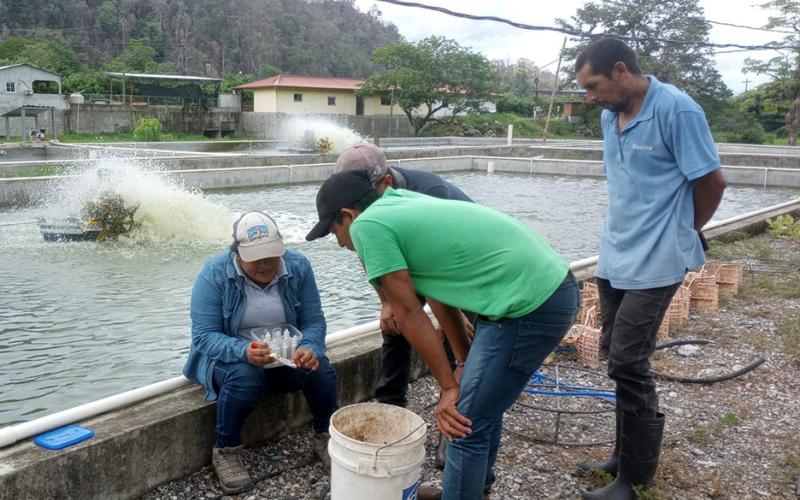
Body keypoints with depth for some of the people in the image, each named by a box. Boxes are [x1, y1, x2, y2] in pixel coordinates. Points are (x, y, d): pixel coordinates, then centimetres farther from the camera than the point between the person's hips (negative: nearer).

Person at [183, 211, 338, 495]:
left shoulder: (298, 266, -10)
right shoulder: (214, 275, -17)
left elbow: (314, 321, -8)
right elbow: (204, 336, -20)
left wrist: (309, 348, -32)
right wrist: (243, 351, -40)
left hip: (286, 357, 3)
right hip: (230, 357, -2)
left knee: (319, 368, -25)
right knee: (244, 376, -36)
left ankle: (326, 438, 0)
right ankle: (225, 452, -12)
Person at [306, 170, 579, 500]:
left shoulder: (367, 225, -8)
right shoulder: (401, 203, 17)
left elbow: (409, 313, -8)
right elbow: (438, 293, 19)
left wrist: (449, 386, -1)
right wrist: (464, 364, 20)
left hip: (532, 305, -10)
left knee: (468, 422, 2)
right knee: (482, 404, 24)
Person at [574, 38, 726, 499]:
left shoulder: (677, 110, -15)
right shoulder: (610, 116, 8)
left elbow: (712, 181, -10)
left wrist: (684, 232, 4)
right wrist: (627, 236, 13)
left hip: (655, 262, -8)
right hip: (615, 258, 8)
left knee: (628, 363, -6)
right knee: (620, 359, 13)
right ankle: (626, 455, 29)